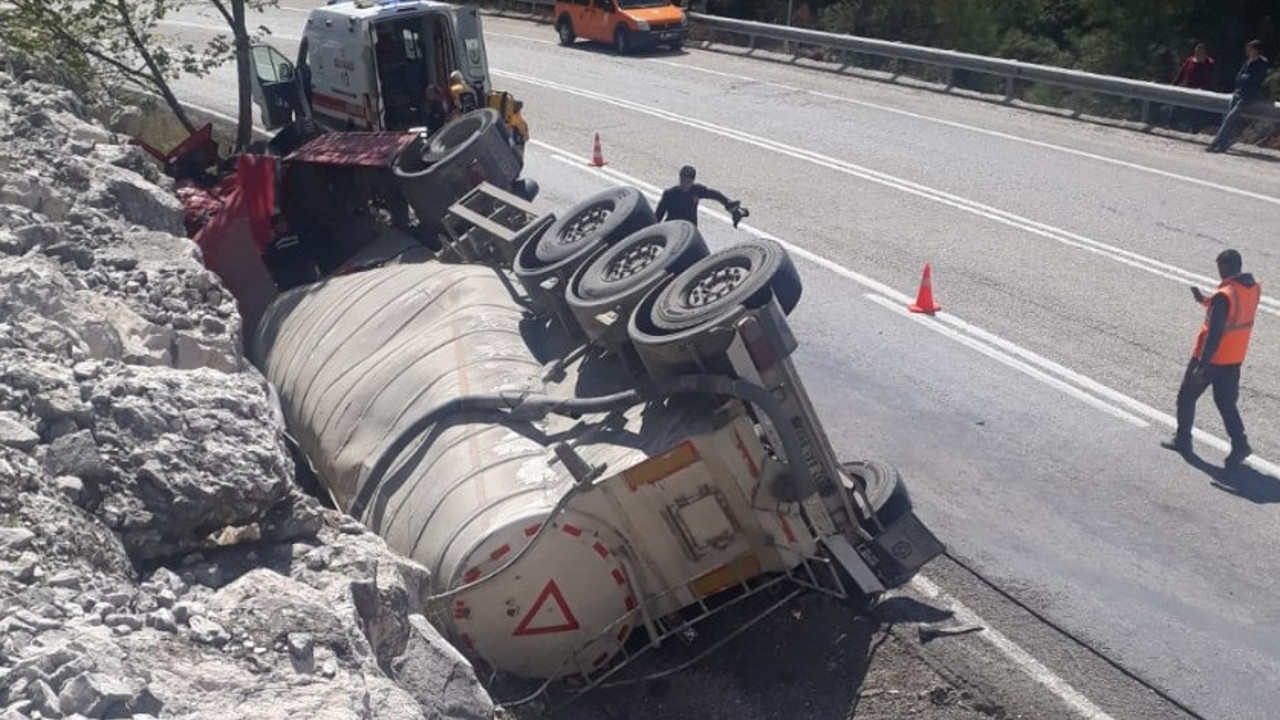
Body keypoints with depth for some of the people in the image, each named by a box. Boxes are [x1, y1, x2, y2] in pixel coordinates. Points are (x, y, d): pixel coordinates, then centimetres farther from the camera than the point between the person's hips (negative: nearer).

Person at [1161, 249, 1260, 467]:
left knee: (1187, 397, 12)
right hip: (1234, 359, 7)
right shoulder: (1254, 288, 0)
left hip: (1210, 358, -7)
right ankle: (1240, 444, 6)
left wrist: (1202, 365, -22)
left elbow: (1214, 334, -25)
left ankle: (1182, 440, 22)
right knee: (1226, 402, 16)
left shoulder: (1223, 296, -25)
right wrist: (1205, 301, 15)